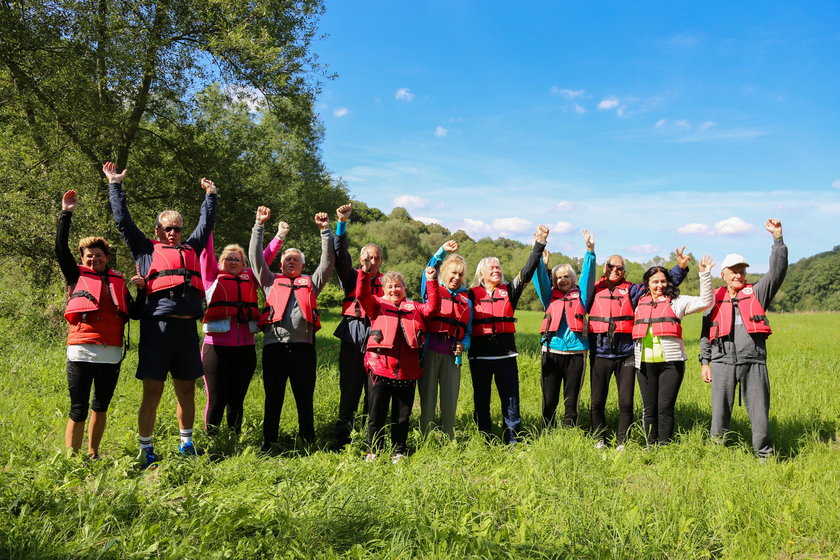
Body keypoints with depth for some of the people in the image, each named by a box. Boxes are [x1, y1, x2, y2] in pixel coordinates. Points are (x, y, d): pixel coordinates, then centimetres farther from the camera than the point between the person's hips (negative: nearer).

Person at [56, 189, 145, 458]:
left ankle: (93, 455, 26)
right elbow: (61, 248, -4)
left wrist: (141, 290, -2)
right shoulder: (77, 275, 8)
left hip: (111, 353, 3)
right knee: (79, 410, -4)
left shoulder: (118, 280, 14)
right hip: (81, 351, -3)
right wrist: (66, 214, -4)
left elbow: (135, 313, 12)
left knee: (101, 406, 13)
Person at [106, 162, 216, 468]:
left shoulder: (191, 249, 21)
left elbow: (206, 224, 32)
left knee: (187, 390, 11)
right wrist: (115, 185, 15)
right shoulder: (146, 250, 11)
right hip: (157, 326, -4)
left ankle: (186, 444, 25)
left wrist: (210, 195, 37)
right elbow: (123, 221, 11)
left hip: (187, 328, 4)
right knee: (152, 391, -1)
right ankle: (145, 449, 10)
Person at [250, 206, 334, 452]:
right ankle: (269, 442, 13)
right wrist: (260, 225, 8)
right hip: (274, 345, 0)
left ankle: (308, 440, 16)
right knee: (273, 397, 5)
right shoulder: (271, 281, 18)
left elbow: (328, 261, 13)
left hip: (303, 346, 0)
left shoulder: (311, 283, 19)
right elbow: (256, 257, 12)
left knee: (305, 397, 6)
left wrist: (325, 230, 7)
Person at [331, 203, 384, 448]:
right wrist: (342, 224, -17)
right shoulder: (351, 278, 9)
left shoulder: (386, 282, 14)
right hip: (353, 342, -1)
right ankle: (342, 442, 8)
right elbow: (340, 256, -5)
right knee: (349, 393, 0)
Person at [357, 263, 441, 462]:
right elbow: (362, 295, -8)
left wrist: (431, 282, -9)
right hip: (380, 369, -2)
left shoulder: (414, 307, 16)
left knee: (402, 416, 11)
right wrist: (365, 272, -23)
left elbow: (432, 308, 0)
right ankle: (374, 451, 20)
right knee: (377, 414, 6)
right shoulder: (377, 305, 9)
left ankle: (399, 451, 24)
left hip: (407, 371, 2)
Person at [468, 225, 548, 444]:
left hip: (506, 353, 1)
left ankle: (512, 438, 11)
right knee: (481, 398, 8)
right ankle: (484, 439, 19)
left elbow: (527, 272, -1)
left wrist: (539, 244, -8)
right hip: (479, 354, -1)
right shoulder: (472, 294, 6)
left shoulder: (509, 291, 9)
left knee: (511, 397, 2)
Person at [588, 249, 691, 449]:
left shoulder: (631, 290, 8)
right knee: (597, 402, 5)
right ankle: (599, 439, 21)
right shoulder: (594, 290, 9)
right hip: (600, 355, 0)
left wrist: (680, 268, -4)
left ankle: (622, 442, 16)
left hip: (626, 355, 0)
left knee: (626, 403, 3)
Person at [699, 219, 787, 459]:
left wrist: (778, 238, -10)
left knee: (760, 412, 4)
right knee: (720, 413, 5)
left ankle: (765, 455, 16)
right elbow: (706, 333, 13)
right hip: (723, 364, 0)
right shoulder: (715, 299, 11)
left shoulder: (756, 293, 10)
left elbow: (777, 271, -3)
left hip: (754, 363, 0)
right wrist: (705, 362, 8)